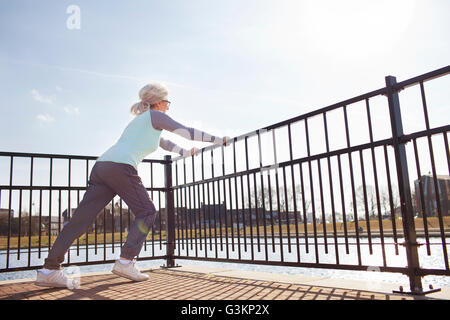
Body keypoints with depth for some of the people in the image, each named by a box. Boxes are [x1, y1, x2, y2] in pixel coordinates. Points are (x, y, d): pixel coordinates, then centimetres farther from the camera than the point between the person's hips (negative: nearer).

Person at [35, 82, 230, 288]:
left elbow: (162, 142, 49)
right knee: (147, 212, 6)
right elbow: (186, 132, 8)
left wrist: (185, 152, 58)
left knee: (82, 217, 1)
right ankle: (125, 262, -1)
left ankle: (50, 270, -2)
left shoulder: (140, 120, 35)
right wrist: (217, 139, 16)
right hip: (121, 167, -8)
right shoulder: (155, 116, 10)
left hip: (101, 165, 9)